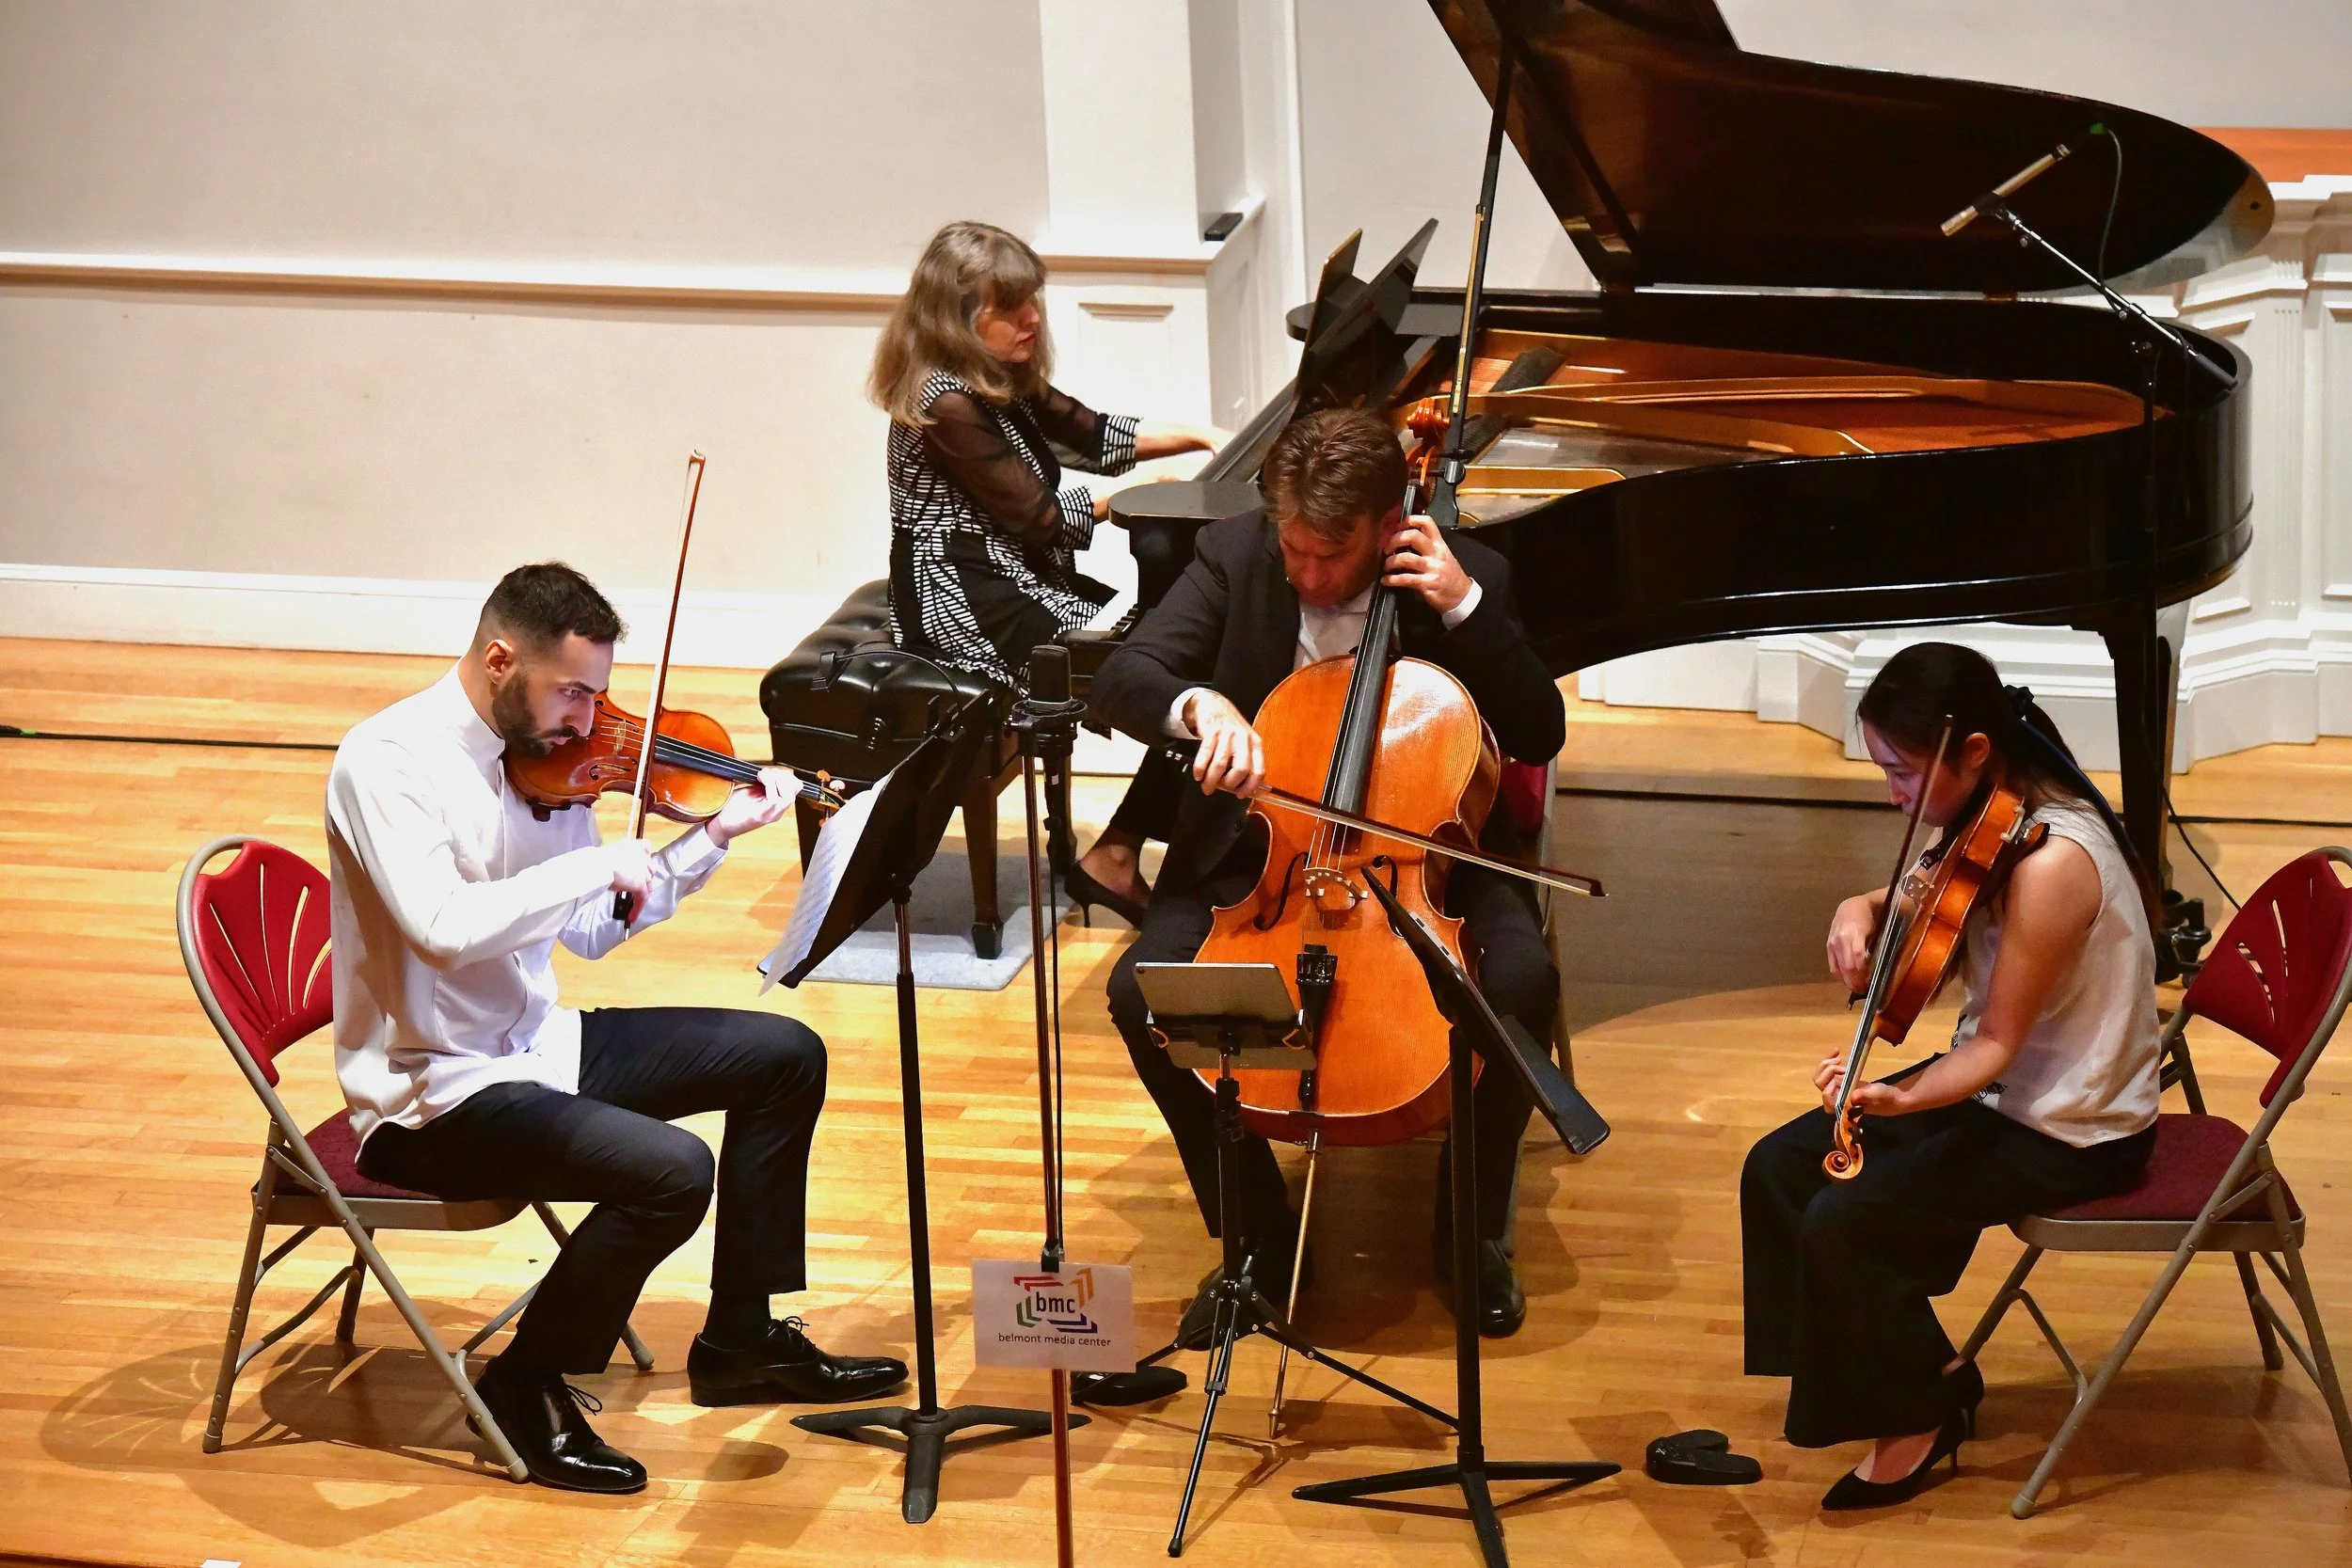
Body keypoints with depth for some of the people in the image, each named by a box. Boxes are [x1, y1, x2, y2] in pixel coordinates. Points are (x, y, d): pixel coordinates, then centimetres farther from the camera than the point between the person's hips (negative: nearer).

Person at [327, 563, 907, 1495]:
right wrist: (601, 864, -28)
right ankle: (527, 1385, -6)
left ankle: (739, 1344, 20)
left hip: (533, 1044, 9)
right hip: (433, 1092, -9)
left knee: (785, 1056, 10)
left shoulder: (545, 755, 3)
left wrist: (713, 837, 2)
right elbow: (444, 926, -35)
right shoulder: (386, 760, -20)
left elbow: (592, 932, 9)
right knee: (670, 1170, -28)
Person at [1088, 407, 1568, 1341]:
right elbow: (1122, 679, -12)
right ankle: (1259, 1238, -6)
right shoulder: (1234, 555, -5)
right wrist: (1200, 703, -34)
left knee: (1522, 979, -31)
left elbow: (1539, 737, -9)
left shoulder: (1463, 575, -7)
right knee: (1142, 990, -25)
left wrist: (1466, 607, -20)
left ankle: (1473, 1233, -5)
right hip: (1260, 854, 1)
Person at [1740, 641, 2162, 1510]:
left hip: (2070, 1132, -10)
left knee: (1844, 1222, -20)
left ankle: (1916, 1419, 3)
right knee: (1780, 1168, 3)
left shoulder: (2053, 861, -28)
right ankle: (1930, 1369, 13)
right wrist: (1861, 909, -7)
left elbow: (1998, 1045, -26)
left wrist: (1902, 1098, -42)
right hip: (1993, 1088, 10)